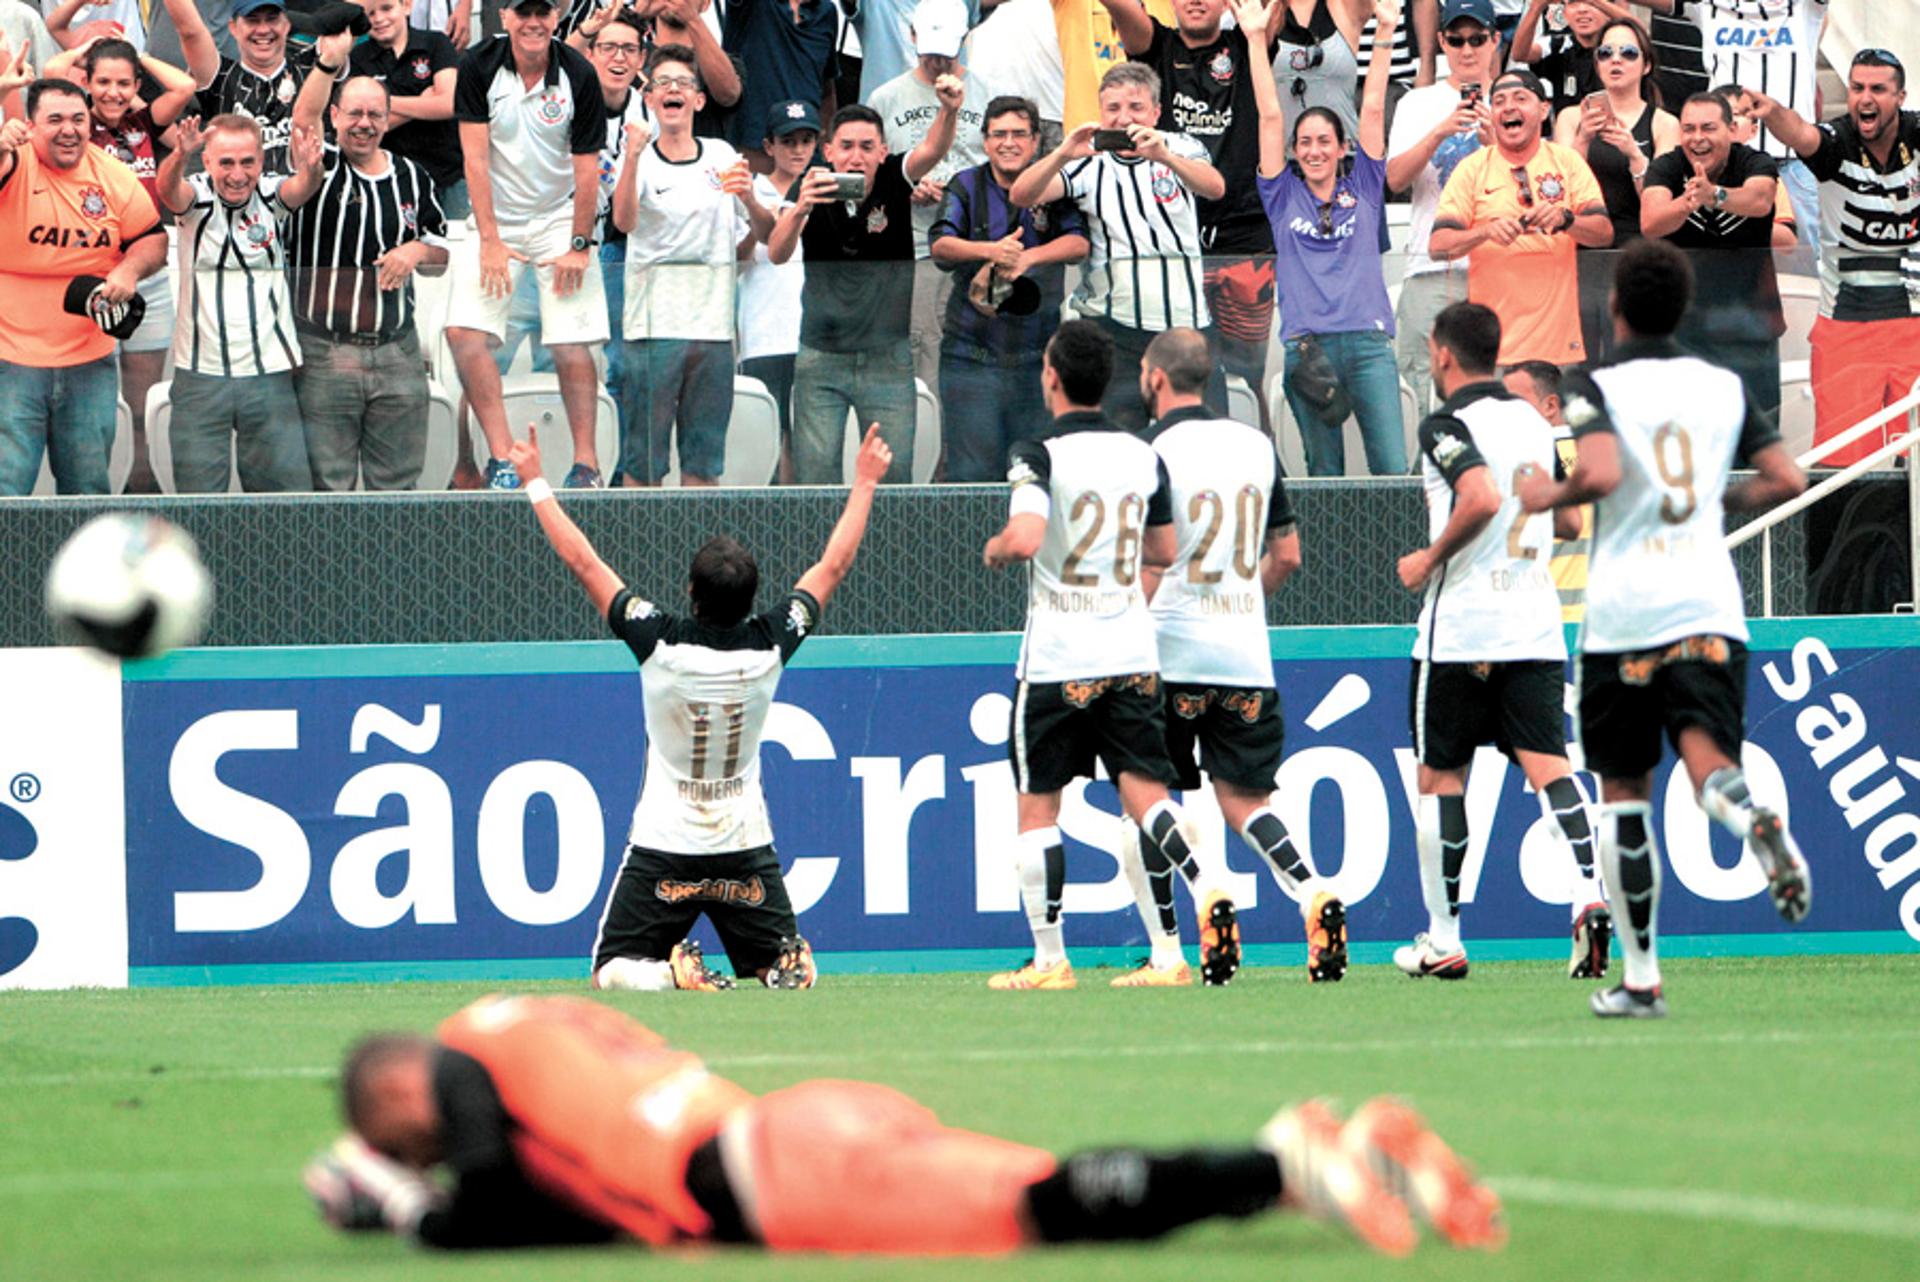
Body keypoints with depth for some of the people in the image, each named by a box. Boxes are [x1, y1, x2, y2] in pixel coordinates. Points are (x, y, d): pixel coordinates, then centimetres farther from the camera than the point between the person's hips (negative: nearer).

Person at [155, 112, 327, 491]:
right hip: (200, 373, -1)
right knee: (198, 497, 0)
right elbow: (168, 188, -23)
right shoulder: (196, 197, -2)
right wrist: (181, 156, -47)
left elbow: (302, 188, -20)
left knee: (287, 491, -1)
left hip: (269, 374, 1)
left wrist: (310, 167, -45)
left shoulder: (272, 195, 1)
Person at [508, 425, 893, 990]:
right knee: (796, 969, 14)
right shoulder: (768, 646, -9)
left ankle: (674, 972, -23)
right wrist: (864, 484, 14)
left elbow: (583, 562, -10)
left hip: (664, 842, -2)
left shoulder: (661, 643, -16)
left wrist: (536, 483, 0)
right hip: (746, 845, 2)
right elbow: (834, 566, 3)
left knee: (613, 971, 7)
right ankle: (785, 968, -21)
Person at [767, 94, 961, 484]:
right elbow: (776, 254, -21)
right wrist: (800, 210, -41)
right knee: (815, 479, -5)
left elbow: (931, 152, -25)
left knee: (894, 477, -1)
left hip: (888, 359, 0)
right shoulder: (811, 189, -6)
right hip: (821, 360, 0)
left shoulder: (894, 181, -5)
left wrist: (949, 112, -47)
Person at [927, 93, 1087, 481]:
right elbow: (940, 245, -11)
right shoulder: (966, 187, 4)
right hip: (972, 357, -1)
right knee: (972, 474, -4)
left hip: (1038, 357, 1)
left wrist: (1028, 258, -29)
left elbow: (1079, 243, -11)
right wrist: (990, 251, -31)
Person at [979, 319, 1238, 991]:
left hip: (1056, 659, -4)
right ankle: (1207, 892, -25)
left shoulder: (1039, 455, -11)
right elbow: (1164, 552, 16)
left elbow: (1025, 538, -26)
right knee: (1143, 788, 2)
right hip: (1131, 652, 4)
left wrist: (996, 550, -4)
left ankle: (1049, 959, 7)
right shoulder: (1143, 456, 7)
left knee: (1038, 804, 7)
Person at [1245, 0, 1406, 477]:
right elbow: (1270, 116, 9)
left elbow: (1373, 110, 11)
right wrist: (1257, 39, 6)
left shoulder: (1363, 191, 14)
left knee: (1393, 471, -9)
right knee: (1324, 474, 1)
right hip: (1307, 343, 0)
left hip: (1367, 342, 0)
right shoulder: (1285, 198, 13)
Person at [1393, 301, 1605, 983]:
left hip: (1461, 629, -5)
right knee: (1548, 765, -3)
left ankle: (1443, 939, 10)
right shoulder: (1534, 423, 13)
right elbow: (1570, 523, 19)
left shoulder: (1448, 424, -9)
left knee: (1440, 777, 6)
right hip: (1536, 628, 5)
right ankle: (1589, 892, -26)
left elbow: (1482, 496, -25)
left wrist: (1429, 560, -12)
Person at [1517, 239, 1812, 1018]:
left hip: (1622, 610, -2)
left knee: (1622, 792, 9)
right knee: (1707, 757, -8)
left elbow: (1601, 472, -21)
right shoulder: (1722, 388, 11)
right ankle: (1757, 823, -46)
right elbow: (1787, 479, 9)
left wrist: (1550, 496, -2)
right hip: (1709, 606, 2)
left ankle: (1641, 975, 11)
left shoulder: (1596, 389, -3)